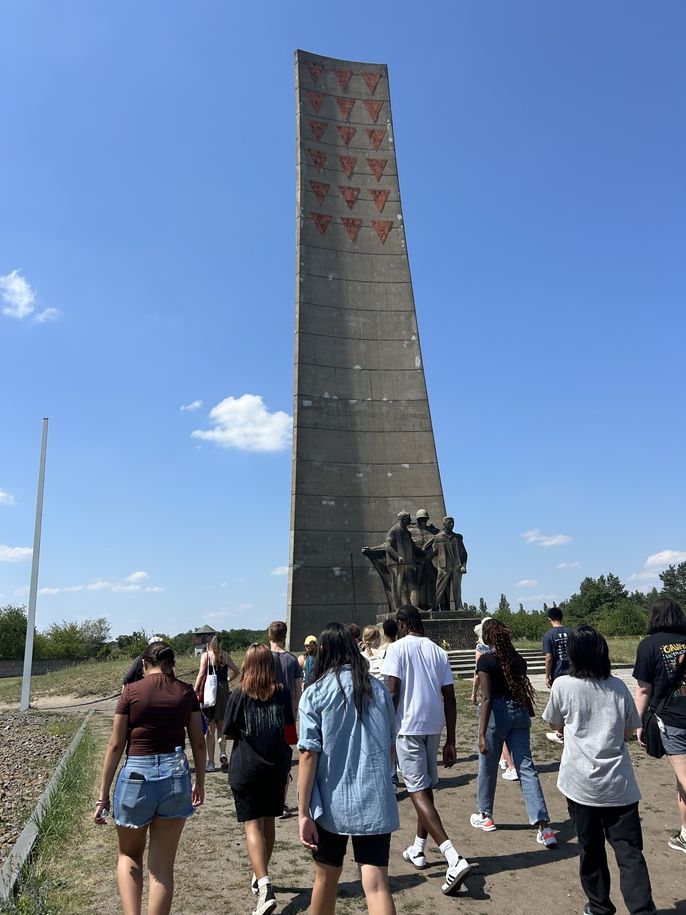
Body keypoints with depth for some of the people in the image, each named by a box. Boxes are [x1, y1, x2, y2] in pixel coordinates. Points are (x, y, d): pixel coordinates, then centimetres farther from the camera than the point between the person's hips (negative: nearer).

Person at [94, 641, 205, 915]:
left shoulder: (131, 691, -5)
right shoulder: (186, 692, 1)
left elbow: (115, 745, -3)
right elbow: (198, 743, 5)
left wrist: (103, 794, 4)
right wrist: (200, 782, 19)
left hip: (137, 774, -1)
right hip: (176, 774, 1)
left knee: (129, 855, 23)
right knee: (162, 865, 13)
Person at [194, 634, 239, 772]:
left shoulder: (206, 655, -1)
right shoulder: (226, 655, 7)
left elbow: (201, 674, -11)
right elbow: (237, 672, 9)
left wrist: (195, 690, -8)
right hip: (224, 691, 3)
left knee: (210, 727, 5)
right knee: (221, 726, 17)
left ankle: (210, 762, 8)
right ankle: (223, 752, -4)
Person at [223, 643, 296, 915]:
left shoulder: (239, 695, -10)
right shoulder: (283, 693, -5)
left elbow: (229, 733, -4)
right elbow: (289, 733, -2)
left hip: (246, 768, -3)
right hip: (276, 767, 3)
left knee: (253, 825, -1)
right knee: (268, 821, 19)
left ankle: (264, 885, -17)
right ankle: (262, 875, 36)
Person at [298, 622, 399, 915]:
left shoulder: (314, 693, -7)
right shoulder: (378, 690, 3)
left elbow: (309, 755, -12)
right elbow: (389, 745, 13)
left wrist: (303, 813, -9)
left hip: (332, 803, -1)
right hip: (376, 802, 2)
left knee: (326, 877, 19)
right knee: (376, 884, 2)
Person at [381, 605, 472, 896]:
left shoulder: (398, 648, -6)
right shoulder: (439, 652, 8)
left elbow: (392, 692, -13)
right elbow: (449, 698, 6)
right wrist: (450, 741, 10)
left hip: (408, 727, -6)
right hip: (433, 727, 6)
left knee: (418, 792, -3)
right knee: (426, 787, 20)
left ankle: (454, 859, -14)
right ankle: (418, 850, 34)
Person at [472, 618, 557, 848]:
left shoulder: (486, 661, -14)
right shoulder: (517, 658, 3)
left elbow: (487, 698, -18)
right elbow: (524, 690, 10)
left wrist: (482, 734, -17)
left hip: (497, 713, -5)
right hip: (519, 712, 5)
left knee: (488, 767, 15)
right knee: (526, 768, 5)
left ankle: (485, 816, 32)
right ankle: (543, 826, -3)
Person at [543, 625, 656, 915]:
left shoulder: (563, 686, -8)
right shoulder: (618, 687, -1)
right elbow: (628, 731, 10)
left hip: (581, 783, -1)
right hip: (619, 783, 1)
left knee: (591, 850, 14)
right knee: (629, 852, 5)